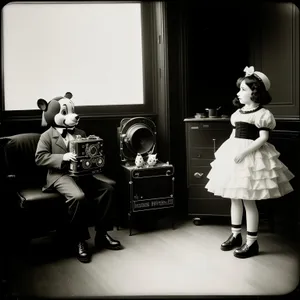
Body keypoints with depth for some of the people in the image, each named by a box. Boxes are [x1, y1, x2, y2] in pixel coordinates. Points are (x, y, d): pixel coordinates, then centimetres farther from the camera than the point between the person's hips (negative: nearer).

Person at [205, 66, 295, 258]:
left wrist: (244, 152, -24)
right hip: (234, 155, 8)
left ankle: (252, 242, 8)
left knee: (248, 201, -3)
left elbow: (263, 138, -17)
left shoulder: (262, 114, -11)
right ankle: (236, 236, 26)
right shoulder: (238, 112, 12)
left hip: (251, 158, -8)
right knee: (234, 198, 13)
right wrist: (227, 151, 9)